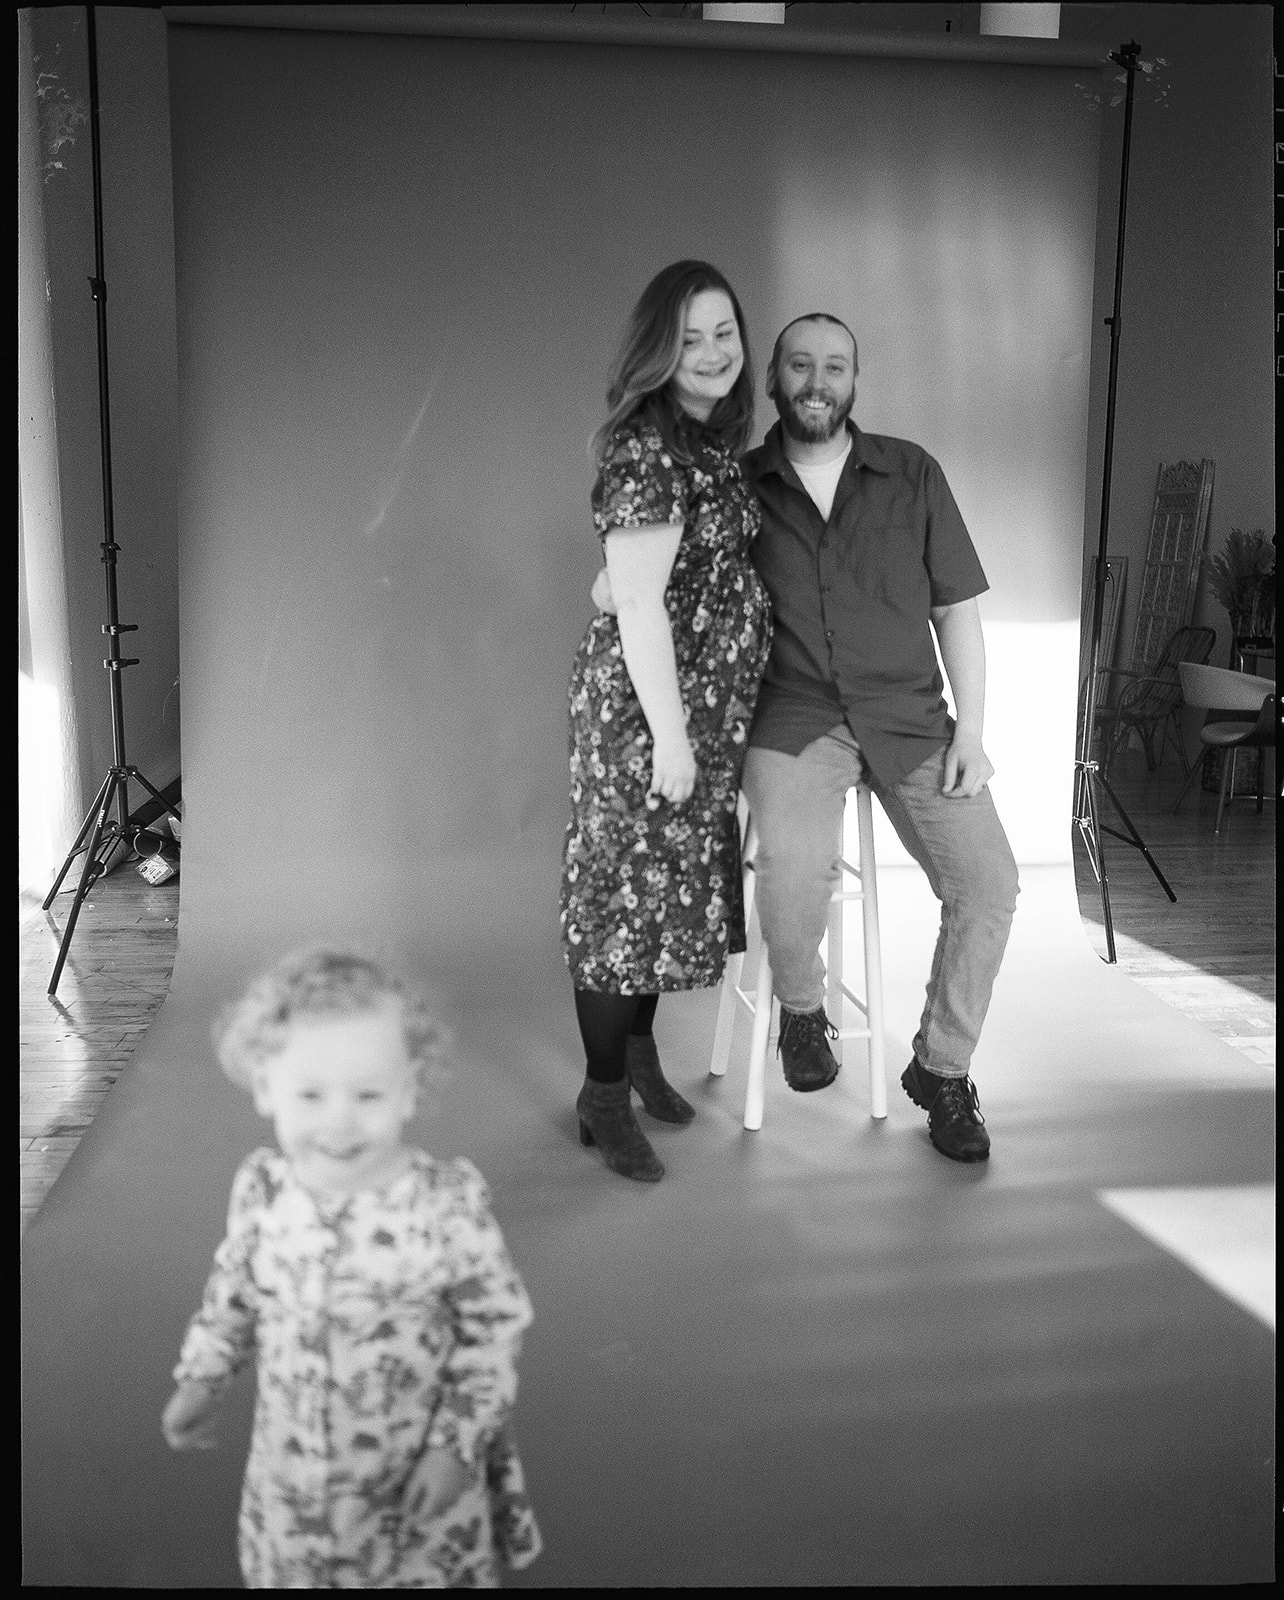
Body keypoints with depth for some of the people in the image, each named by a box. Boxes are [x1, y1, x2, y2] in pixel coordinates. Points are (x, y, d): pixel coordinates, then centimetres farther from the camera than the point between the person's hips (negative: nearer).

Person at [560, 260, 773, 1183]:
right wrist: (670, 732, -20)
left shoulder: (714, 443, 12)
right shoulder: (646, 448, -16)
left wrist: (699, 726, 15)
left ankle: (639, 1048, 35)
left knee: (675, 879, 17)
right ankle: (604, 1098, 14)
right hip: (645, 703, -9)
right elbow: (639, 603, -20)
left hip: (710, 704, 9)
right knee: (632, 883, 0)